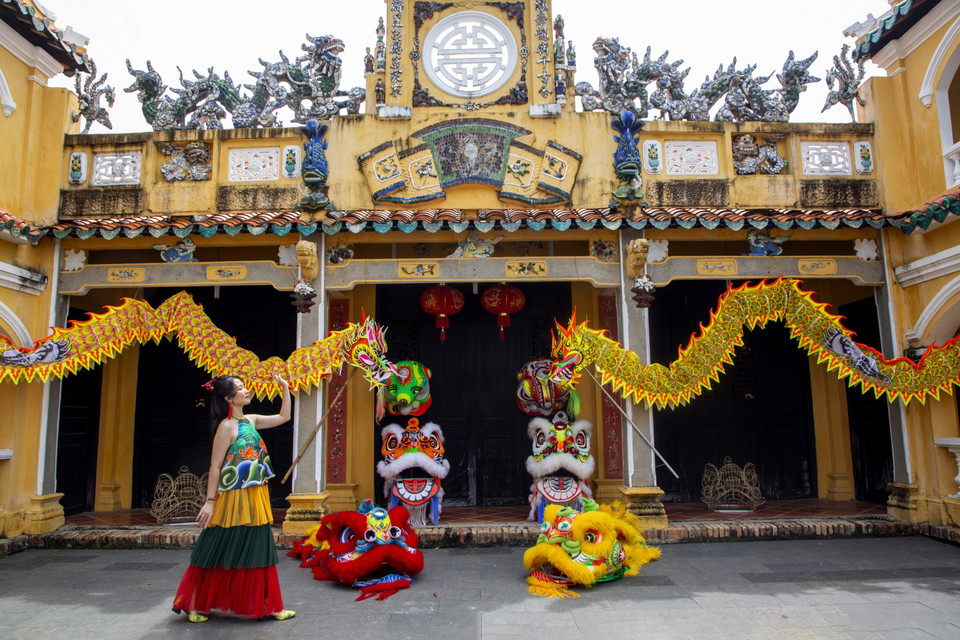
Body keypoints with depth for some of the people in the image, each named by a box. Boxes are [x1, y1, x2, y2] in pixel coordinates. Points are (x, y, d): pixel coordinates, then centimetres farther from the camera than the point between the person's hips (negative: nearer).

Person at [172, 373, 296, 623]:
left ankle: (265, 606, 18)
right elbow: (215, 466, -13)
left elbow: (283, 417, 19)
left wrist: (285, 389, 11)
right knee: (222, 552, 3)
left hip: (254, 499, 8)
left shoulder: (250, 420, 10)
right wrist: (210, 501, -14)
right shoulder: (227, 426, -12)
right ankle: (195, 605, 21)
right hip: (234, 499, -7)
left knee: (257, 551, 11)